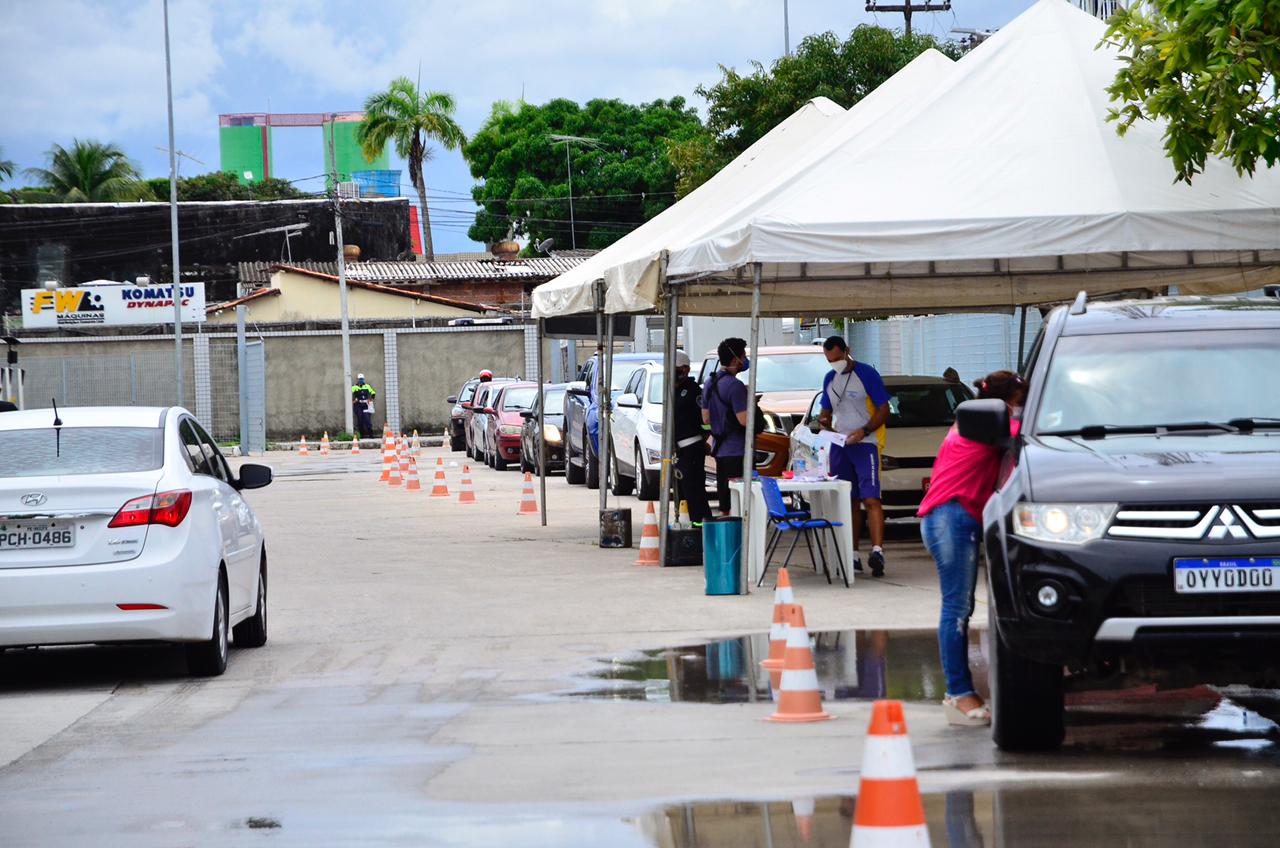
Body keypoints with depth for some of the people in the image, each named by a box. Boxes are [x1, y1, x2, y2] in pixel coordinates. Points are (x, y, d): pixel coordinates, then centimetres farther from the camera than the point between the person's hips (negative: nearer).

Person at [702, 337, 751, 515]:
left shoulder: (710, 383, 11)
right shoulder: (735, 385, -17)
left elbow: (705, 418, 17)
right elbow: (744, 420, -21)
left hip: (719, 450, 9)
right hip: (737, 451, -9)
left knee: (725, 505, 14)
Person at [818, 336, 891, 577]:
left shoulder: (867, 374, -6)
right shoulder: (829, 379, 14)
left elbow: (884, 410, -7)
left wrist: (864, 431, -20)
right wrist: (824, 422, 1)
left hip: (865, 444, -6)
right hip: (839, 446, 6)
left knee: (871, 499, -17)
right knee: (849, 502, 7)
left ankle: (877, 551, -26)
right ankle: (853, 555, 9)